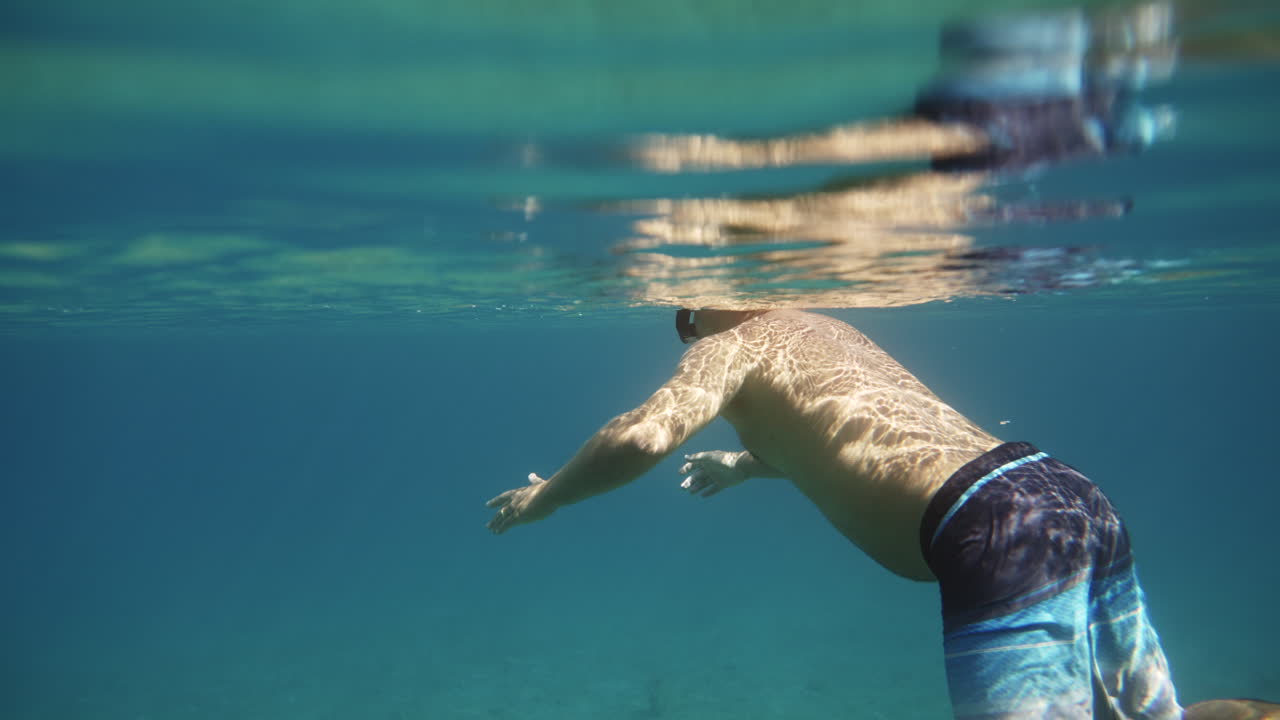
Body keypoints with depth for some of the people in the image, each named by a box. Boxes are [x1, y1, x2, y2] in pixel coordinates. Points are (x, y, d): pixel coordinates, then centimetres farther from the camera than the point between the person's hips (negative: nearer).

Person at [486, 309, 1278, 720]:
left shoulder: (733, 343, 5)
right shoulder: (826, 328, 29)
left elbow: (643, 436, -14)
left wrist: (543, 495, 5)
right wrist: (749, 462, 56)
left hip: (998, 534, -9)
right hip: (1076, 494, 9)